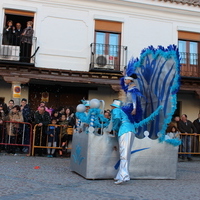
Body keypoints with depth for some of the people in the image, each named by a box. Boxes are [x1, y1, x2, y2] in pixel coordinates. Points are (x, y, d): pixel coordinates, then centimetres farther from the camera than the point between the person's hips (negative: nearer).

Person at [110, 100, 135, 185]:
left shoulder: (115, 110, 8)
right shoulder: (121, 111, 33)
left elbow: (117, 119, -11)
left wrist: (114, 129, 2)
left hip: (124, 131, -9)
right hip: (131, 131, 9)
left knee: (124, 154, -16)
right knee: (126, 154, 6)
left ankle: (124, 176, -23)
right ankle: (121, 175, 8)